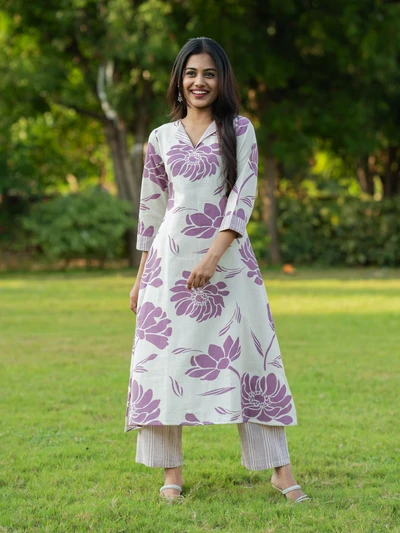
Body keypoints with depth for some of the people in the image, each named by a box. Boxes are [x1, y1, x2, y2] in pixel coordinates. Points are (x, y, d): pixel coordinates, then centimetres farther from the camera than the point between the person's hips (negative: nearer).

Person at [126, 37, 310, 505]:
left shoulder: (239, 130, 3)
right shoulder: (161, 139, 10)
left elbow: (244, 196, -7)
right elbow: (150, 209, 14)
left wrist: (213, 256, -17)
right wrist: (140, 277, 12)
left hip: (228, 258, -2)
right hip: (171, 258, 2)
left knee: (251, 354, -3)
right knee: (167, 358, -1)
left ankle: (280, 470, -1)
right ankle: (171, 472, 7)